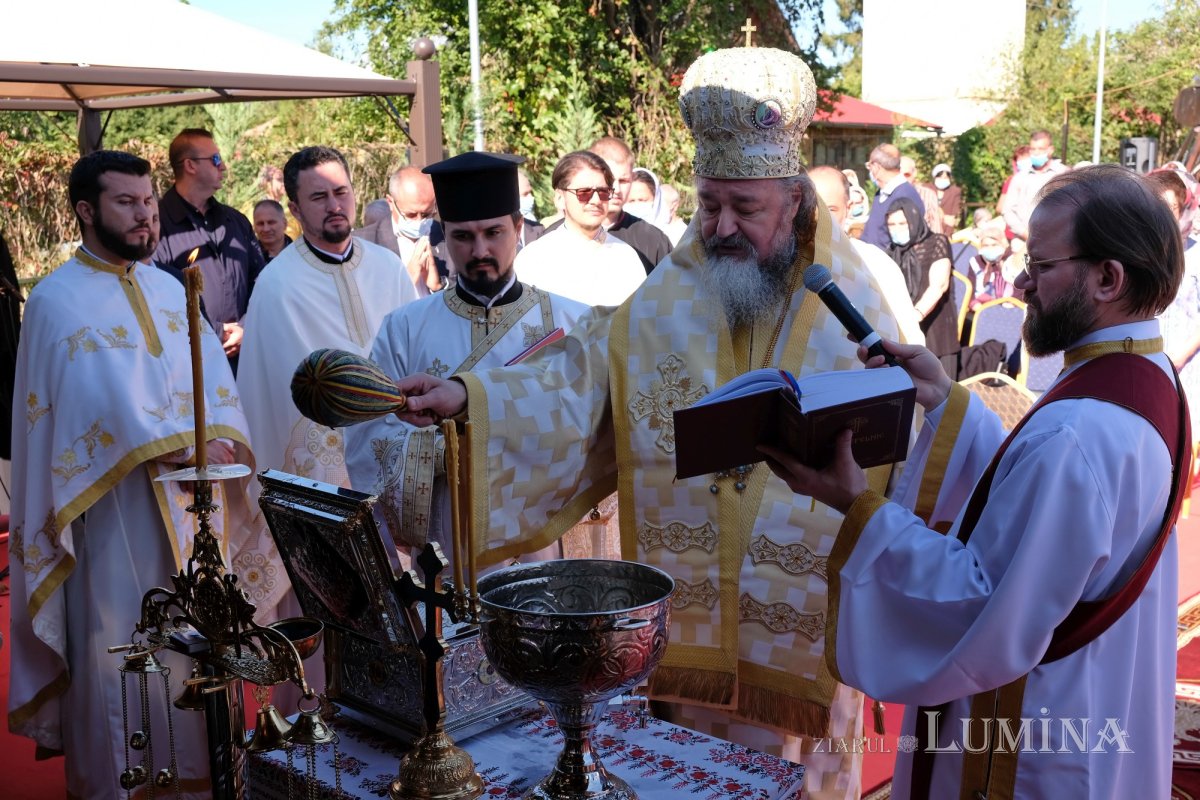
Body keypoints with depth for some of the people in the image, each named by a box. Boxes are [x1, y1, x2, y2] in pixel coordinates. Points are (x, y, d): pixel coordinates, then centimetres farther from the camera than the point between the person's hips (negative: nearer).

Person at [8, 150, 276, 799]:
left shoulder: (168, 290, 12)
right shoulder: (58, 300, -6)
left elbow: (213, 373, 2)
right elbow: (100, 398, -18)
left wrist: (221, 439, -16)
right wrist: (180, 448, -22)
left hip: (192, 501, 6)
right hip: (116, 510, -5)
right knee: (120, 647, 3)